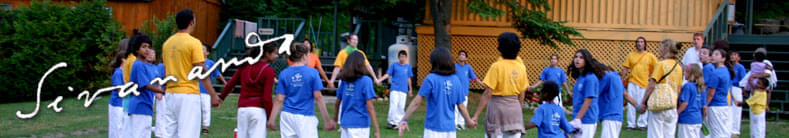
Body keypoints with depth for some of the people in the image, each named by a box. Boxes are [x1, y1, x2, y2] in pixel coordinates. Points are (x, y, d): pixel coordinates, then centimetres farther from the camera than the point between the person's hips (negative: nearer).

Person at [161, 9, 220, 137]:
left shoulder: (167, 43, 9)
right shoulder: (194, 43, -10)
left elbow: (166, 70, 15)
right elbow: (202, 72, -13)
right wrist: (213, 95, -9)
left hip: (171, 93, 7)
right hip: (188, 94, -6)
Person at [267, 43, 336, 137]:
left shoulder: (284, 74, 3)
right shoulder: (312, 73, -5)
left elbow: (279, 100, 1)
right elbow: (318, 97, -6)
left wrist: (271, 120, 6)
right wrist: (327, 120, -1)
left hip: (287, 115, 3)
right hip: (306, 117, -3)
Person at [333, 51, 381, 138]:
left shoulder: (345, 80, 6)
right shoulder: (366, 80, -10)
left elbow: (337, 103, 14)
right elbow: (370, 107, -14)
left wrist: (335, 119, 30)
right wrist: (377, 131, -13)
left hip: (345, 123, 6)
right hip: (360, 125, -5)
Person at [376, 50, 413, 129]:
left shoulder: (408, 66, 11)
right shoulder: (394, 65, 3)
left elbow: (409, 78, 16)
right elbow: (387, 74, 1)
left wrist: (410, 90, 19)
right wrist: (379, 80, -12)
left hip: (403, 90, 2)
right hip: (395, 89, -2)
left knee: (401, 107, -1)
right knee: (393, 105, -9)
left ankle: (399, 122, 8)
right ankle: (392, 122, -1)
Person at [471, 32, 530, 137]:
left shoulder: (497, 66, -11)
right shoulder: (521, 67, 3)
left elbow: (487, 94, -15)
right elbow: (522, 95, 10)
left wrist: (476, 115, -13)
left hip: (497, 106, -4)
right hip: (515, 108, 4)